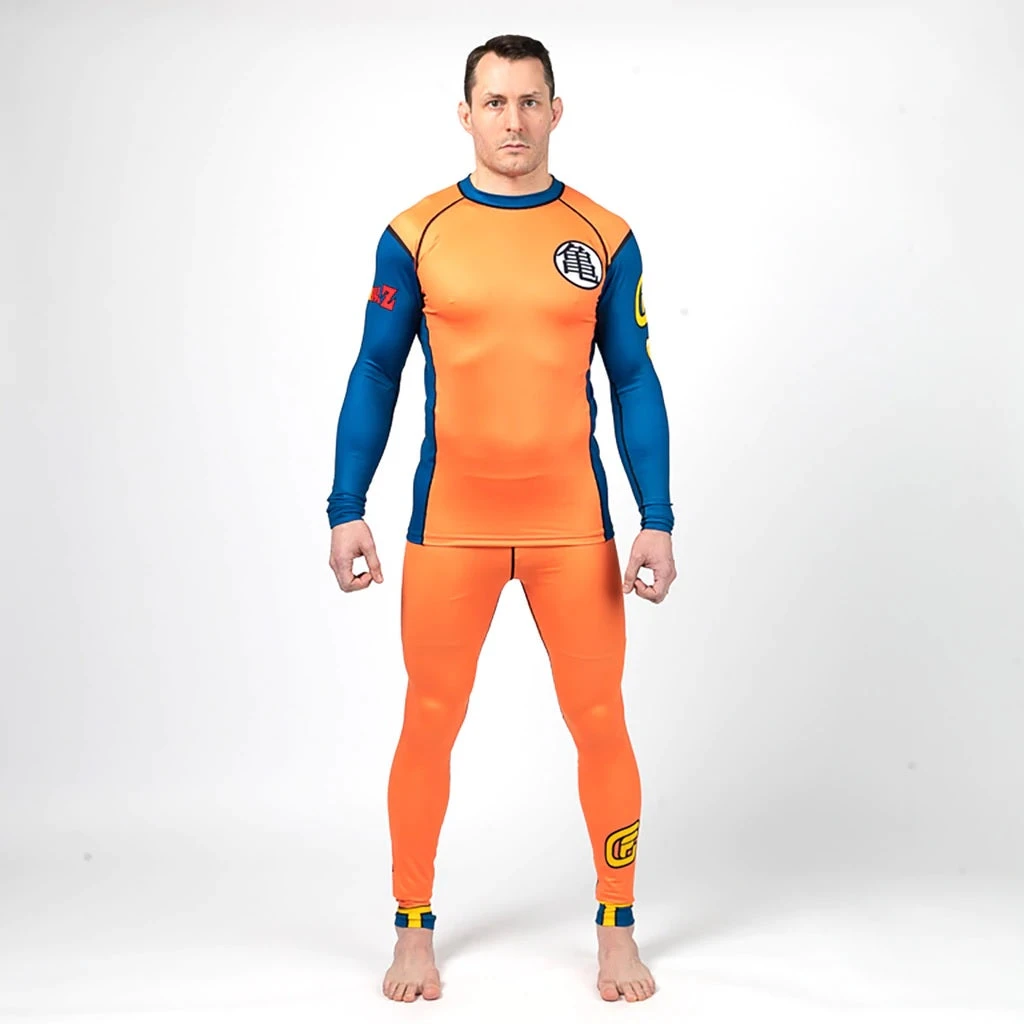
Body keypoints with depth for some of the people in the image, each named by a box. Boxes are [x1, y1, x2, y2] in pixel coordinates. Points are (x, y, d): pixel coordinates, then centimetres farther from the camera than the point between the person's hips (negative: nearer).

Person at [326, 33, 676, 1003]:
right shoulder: (415, 235, 1)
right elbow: (374, 376, 5)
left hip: (574, 523, 1)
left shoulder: (604, 238, 3)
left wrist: (657, 522, -2)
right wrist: (347, 510, -2)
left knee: (600, 723, 3)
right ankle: (414, 931, 22)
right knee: (429, 724, 5)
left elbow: (633, 383, 5)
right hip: (451, 523, 0)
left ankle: (618, 931, 21)